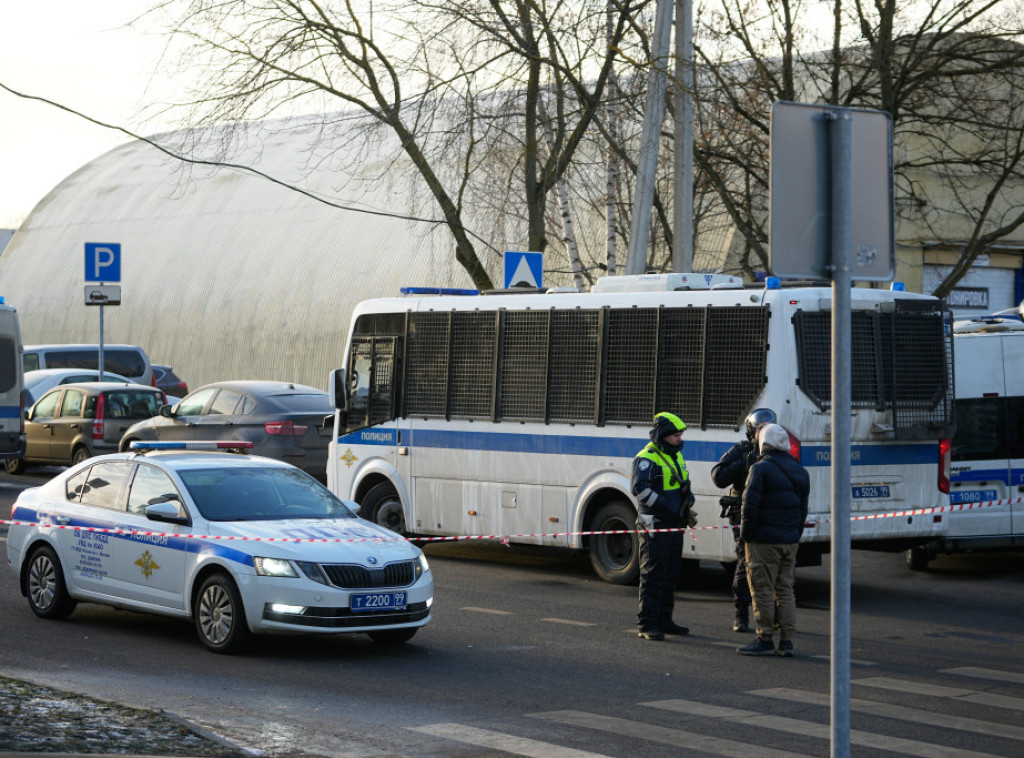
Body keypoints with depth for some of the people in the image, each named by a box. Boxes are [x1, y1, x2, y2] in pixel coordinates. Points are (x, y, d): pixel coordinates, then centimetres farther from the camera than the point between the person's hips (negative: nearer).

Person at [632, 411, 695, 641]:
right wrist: (665, 506, -23)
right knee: (653, 576, -7)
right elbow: (640, 489, -23)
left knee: (670, 576, 13)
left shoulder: (676, 456, 15)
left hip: (674, 526, 9)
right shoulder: (646, 459, -13)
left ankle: (664, 621, 21)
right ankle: (647, 624, -5)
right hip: (655, 527, -9)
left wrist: (688, 497, 8)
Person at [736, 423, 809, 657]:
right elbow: (803, 509, 17)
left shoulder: (761, 469, -11)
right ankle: (786, 641, 9)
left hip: (765, 541, -7)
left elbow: (750, 506, -16)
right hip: (790, 541, 7)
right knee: (785, 589, 11)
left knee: (763, 590, -1)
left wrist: (746, 534, -7)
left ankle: (765, 640, 1)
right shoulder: (799, 472, 13)